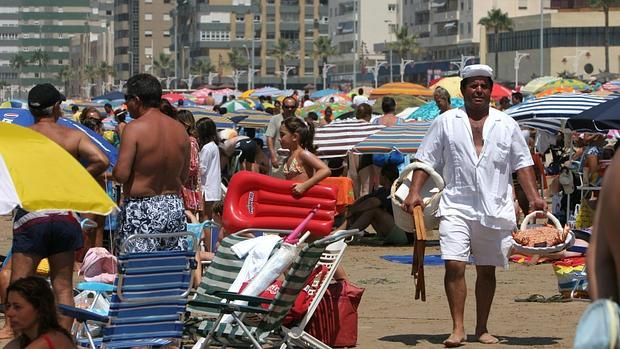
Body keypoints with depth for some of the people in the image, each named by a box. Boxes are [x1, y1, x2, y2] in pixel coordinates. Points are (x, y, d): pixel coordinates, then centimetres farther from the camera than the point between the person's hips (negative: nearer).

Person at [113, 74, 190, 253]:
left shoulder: (135, 128, -11)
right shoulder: (180, 129, 7)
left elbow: (121, 175, -15)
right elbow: (184, 176, 12)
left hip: (141, 210, -6)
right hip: (175, 207, 6)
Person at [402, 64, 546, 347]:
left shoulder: (506, 125, 11)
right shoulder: (445, 122, 8)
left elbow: (522, 164, 12)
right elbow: (425, 160, 7)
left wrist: (534, 197, 1)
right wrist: (414, 192, -4)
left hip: (495, 208, 2)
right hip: (456, 205, -2)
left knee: (487, 270, 7)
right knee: (454, 265, -13)